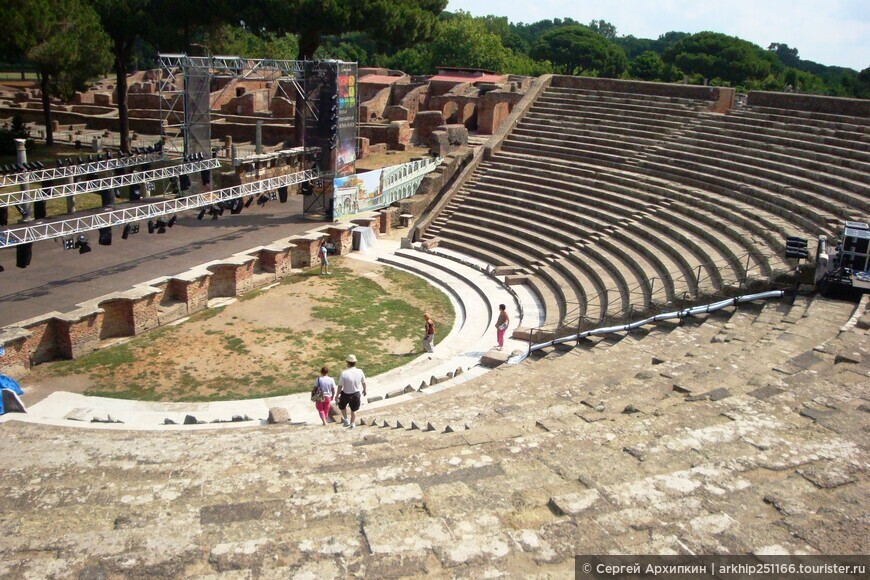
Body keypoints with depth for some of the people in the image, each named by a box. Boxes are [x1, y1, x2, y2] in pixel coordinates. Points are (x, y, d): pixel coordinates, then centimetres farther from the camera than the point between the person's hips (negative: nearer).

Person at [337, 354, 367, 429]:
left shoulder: (344, 373, -26)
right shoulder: (360, 372, -15)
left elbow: (340, 386, -18)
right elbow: (363, 382, 1)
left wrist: (337, 395, -4)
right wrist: (364, 390, 20)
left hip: (346, 394, -2)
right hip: (356, 394, 3)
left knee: (342, 406, 29)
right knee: (353, 410, 24)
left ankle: (346, 420, 29)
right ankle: (352, 424, 38)